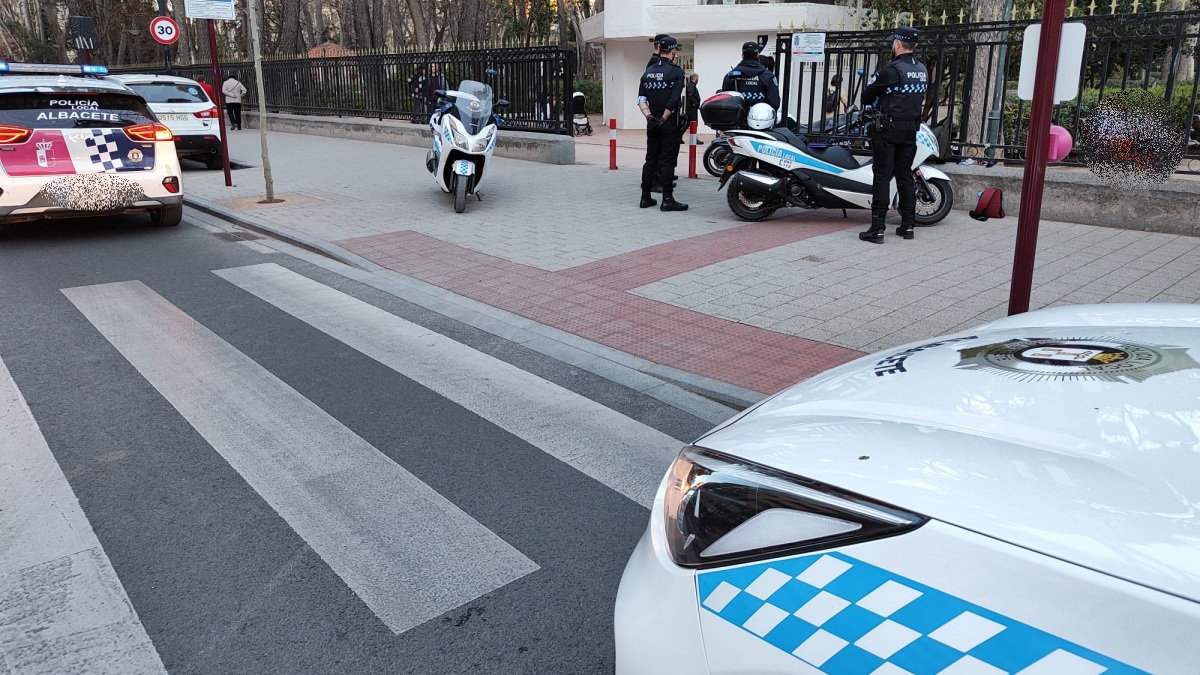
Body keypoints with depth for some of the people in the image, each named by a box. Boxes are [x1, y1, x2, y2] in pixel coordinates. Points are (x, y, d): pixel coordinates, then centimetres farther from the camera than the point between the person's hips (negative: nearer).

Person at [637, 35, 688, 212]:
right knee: (668, 161, -4)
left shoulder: (648, 71, 10)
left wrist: (649, 116, -3)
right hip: (670, 124, -6)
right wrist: (663, 119, -11)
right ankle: (667, 200, -4)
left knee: (650, 160, 12)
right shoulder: (676, 72, -9)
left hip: (652, 123, 6)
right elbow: (675, 100, -18)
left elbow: (641, 99, 4)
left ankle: (645, 198, 15)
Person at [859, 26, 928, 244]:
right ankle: (908, 225, 15)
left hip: (888, 129, -7)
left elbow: (867, 97, -7)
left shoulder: (890, 71, -14)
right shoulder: (923, 70, 9)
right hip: (911, 129, 7)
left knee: (882, 176, -6)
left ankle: (877, 228, -9)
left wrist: (872, 103, 14)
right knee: (905, 175, 12)